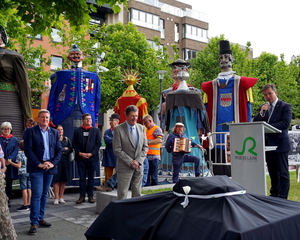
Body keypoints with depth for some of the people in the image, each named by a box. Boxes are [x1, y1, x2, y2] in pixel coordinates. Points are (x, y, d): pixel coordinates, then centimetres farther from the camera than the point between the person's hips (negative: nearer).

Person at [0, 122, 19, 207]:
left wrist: (9, 159, -16)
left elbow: (15, 151, 0)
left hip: (11, 164, 1)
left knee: (9, 183, 4)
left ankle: (8, 200, 11)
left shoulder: (14, 140, 8)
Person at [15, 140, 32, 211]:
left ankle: (25, 205, 2)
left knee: (24, 189, -2)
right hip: (30, 172, 5)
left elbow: (19, 166, -14)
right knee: (29, 189, 9)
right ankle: (28, 204, 15)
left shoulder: (20, 155, -11)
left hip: (22, 173, -5)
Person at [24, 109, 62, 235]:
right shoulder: (30, 131, -1)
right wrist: (39, 164, -14)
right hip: (36, 168, -4)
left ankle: (40, 219, 20)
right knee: (37, 194, -7)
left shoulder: (54, 132, 11)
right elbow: (28, 150, -8)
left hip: (50, 167, 4)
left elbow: (59, 150, 8)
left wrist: (53, 163, -7)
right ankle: (34, 222, 0)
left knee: (44, 194, 11)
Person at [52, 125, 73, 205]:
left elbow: (71, 149, 5)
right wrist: (65, 148, -5)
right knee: (56, 180, -4)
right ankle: (56, 198, 3)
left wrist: (63, 152, -9)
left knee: (63, 180, 5)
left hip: (65, 161, 4)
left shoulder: (66, 139, 14)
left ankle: (61, 197, 13)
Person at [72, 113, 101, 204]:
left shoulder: (96, 130, 6)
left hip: (92, 157, 0)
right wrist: (80, 153, -9)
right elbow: (74, 143, 4)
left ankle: (90, 196, 13)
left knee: (91, 177, 6)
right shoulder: (77, 131, 8)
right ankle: (82, 196, 10)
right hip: (80, 158, 0)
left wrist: (91, 153, -9)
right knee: (82, 177, 3)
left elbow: (98, 143, 1)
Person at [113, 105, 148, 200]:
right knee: (122, 195, -1)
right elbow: (117, 150, -10)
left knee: (137, 194, 11)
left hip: (139, 166, 5)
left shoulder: (141, 128, 8)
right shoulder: (118, 129, -7)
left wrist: (138, 161, -6)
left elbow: (145, 147, 8)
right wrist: (130, 162, -13)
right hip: (124, 167, -4)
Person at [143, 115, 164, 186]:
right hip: (146, 157, 9)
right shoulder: (147, 130, 21)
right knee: (146, 176, 13)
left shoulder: (157, 129, -5)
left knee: (154, 177, -2)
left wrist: (147, 142, -23)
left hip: (153, 157, -8)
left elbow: (160, 140, -22)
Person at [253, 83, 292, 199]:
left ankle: (282, 197, 6)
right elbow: (255, 123, 6)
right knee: (273, 172, 16)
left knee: (283, 173, 0)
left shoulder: (285, 106, -4)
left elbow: (286, 123, -16)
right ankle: (274, 195, 27)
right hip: (267, 144, 6)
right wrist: (261, 113, -11)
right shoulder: (263, 107, 13)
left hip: (280, 144, -6)